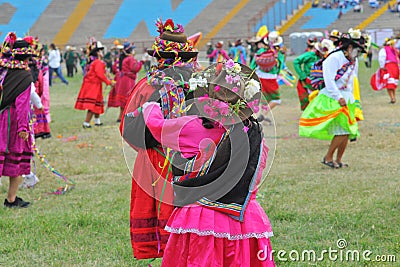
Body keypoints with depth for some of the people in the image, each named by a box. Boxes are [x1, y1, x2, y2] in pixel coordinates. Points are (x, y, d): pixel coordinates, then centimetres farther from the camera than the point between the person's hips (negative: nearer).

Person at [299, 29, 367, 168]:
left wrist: (350, 98, 19)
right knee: (342, 131, -14)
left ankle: (338, 160, 13)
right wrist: (339, 97, -22)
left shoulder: (354, 62, 14)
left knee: (348, 131, 4)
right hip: (332, 99, -8)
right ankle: (328, 157, 0)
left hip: (346, 100, 8)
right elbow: (329, 80, -20)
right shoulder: (334, 58, -13)